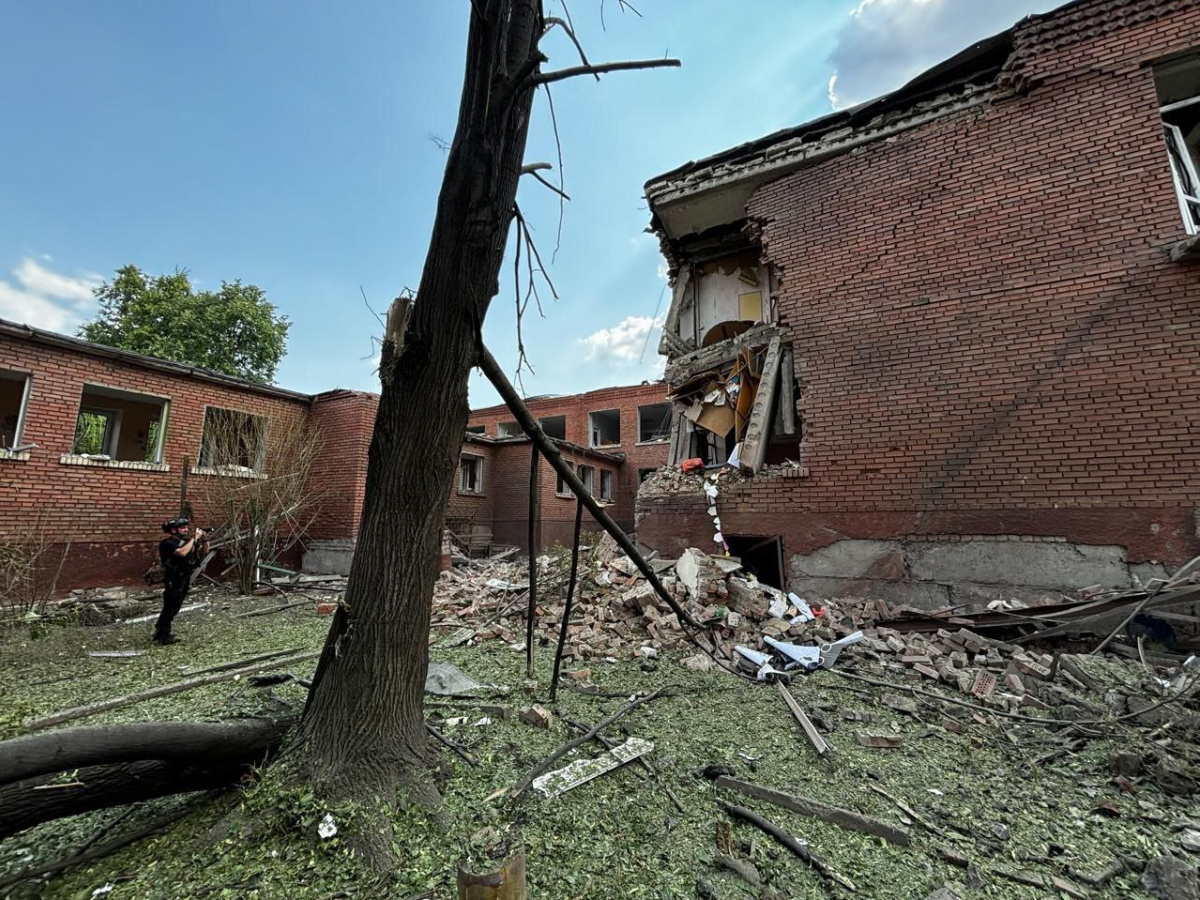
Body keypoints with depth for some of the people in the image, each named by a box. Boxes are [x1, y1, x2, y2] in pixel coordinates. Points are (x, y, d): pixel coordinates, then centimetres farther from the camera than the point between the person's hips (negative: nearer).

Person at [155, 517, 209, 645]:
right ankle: (161, 637, 4)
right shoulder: (168, 542, -14)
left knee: (174, 608, 16)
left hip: (184, 580, 8)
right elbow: (182, 552, -32)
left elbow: (204, 551, 13)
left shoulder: (186, 540, 10)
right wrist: (194, 538, -26)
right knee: (170, 608, -4)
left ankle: (161, 632, 28)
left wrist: (204, 539, -4)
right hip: (173, 581, -8)